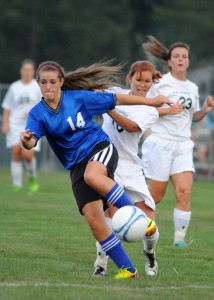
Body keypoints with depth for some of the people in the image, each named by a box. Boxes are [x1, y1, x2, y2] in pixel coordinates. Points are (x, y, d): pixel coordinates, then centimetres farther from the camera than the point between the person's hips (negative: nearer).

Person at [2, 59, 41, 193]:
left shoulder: (38, 87, 3)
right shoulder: (14, 87, 10)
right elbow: (7, 107, 15)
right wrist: (5, 123, 4)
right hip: (15, 125, 2)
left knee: (27, 154, -16)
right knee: (16, 153, -9)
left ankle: (33, 179, 12)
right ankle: (17, 185, -3)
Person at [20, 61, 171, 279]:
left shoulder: (78, 97, -6)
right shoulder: (38, 113, -1)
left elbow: (116, 99, 2)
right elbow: (31, 141, -18)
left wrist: (152, 102, 6)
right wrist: (26, 141, -43)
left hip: (100, 148, -3)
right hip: (77, 166, 4)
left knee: (91, 175, -40)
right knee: (94, 221, -10)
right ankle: (127, 269, -1)